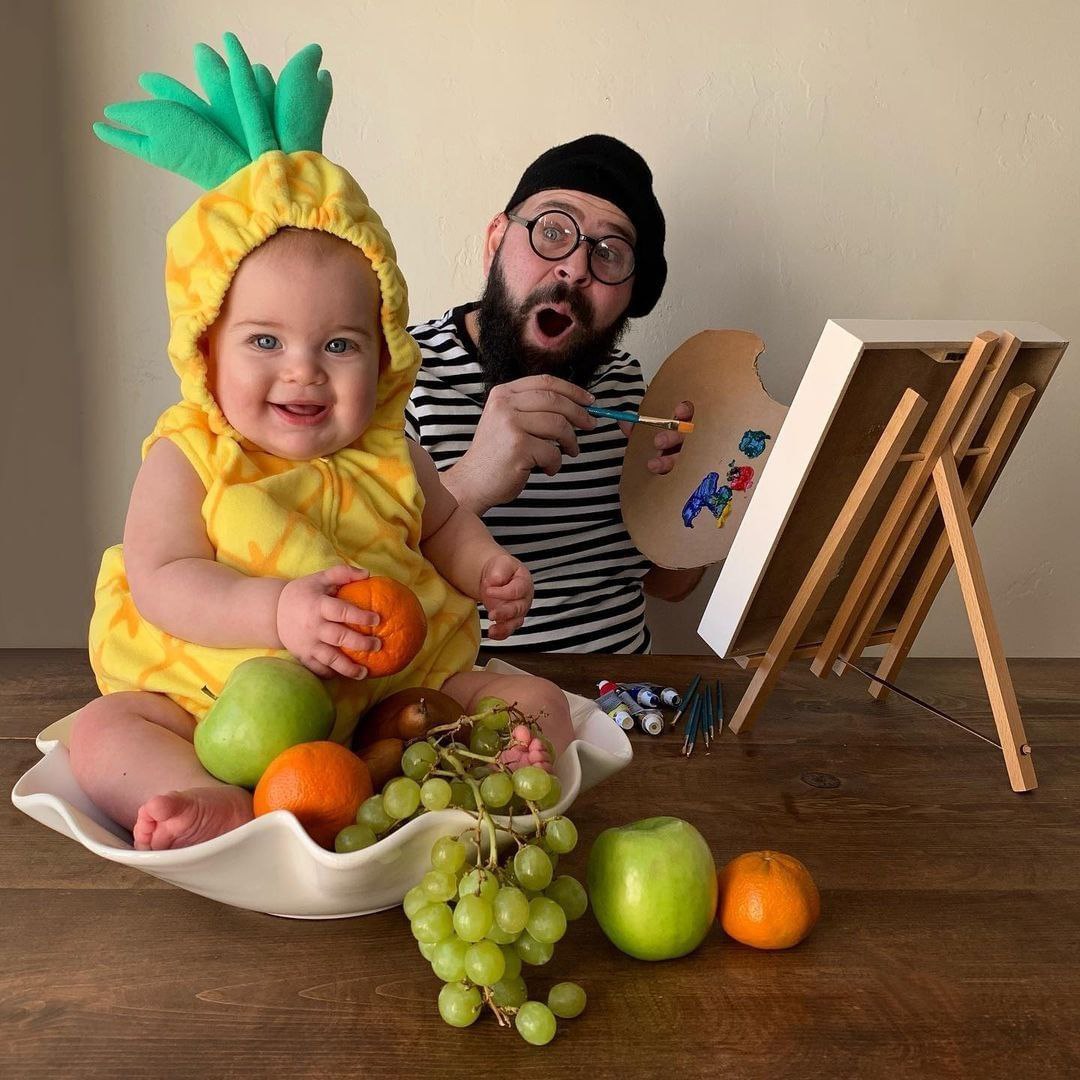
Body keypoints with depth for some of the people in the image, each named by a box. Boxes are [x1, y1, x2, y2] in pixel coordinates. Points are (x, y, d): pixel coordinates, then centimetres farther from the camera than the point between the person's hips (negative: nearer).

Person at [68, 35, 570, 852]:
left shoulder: (386, 455, 4)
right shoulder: (188, 461, -6)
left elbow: (441, 522, 24)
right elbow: (159, 580, -16)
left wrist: (486, 567, 2)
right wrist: (278, 611, -31)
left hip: (399, 693, 3)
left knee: (538, 703, -14)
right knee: (102, 733, -23)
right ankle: (234, 809, -46)